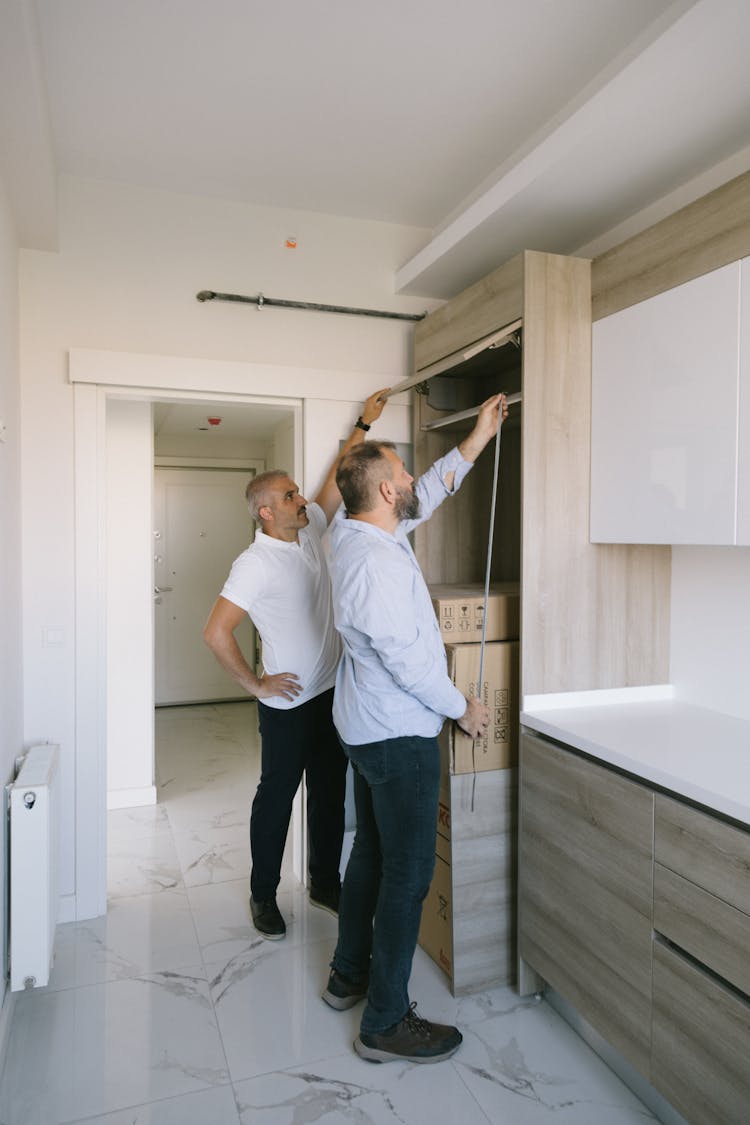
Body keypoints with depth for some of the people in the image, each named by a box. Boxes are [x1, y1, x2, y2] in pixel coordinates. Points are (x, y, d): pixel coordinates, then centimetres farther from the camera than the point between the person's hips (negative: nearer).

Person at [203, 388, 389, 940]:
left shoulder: (310, 531, 2)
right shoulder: (256, 563, -19)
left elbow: (339, 478, 11)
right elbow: (216, 632, -21)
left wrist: (364, 423, 10)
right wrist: (256, 685, -14)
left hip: (331, 692, 7)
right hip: (289, 703, -7)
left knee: (330, 792, 16)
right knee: (277, 795, 9)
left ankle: (325, 882, 34)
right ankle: (264, 894, 28)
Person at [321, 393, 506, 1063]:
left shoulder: (355, 532, 4)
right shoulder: (375, 560, -26)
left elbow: (428, 495, 16)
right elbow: (406, 657, -24)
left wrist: (479, 438, 17)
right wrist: (463, 707, -9)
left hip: (368, 729, 10)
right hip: (399, 736, -10)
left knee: (372, 852, 22)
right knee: (408, 873, 3)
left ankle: (349, 974, 39)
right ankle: (386, 1022, 18)